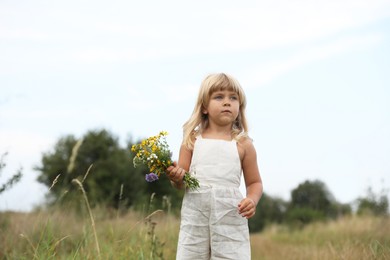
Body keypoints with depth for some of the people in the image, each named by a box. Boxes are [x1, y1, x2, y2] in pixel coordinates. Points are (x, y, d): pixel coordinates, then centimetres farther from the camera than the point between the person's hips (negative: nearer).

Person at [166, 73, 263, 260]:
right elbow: (181, 183, 9)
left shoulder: (243, 144, 4)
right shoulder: (192, 140, 6)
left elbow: (254, 182, 11)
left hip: (231, 218, -1)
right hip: (195, 218, 1)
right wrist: (176, 177, -14)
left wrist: (252, 200, -10)